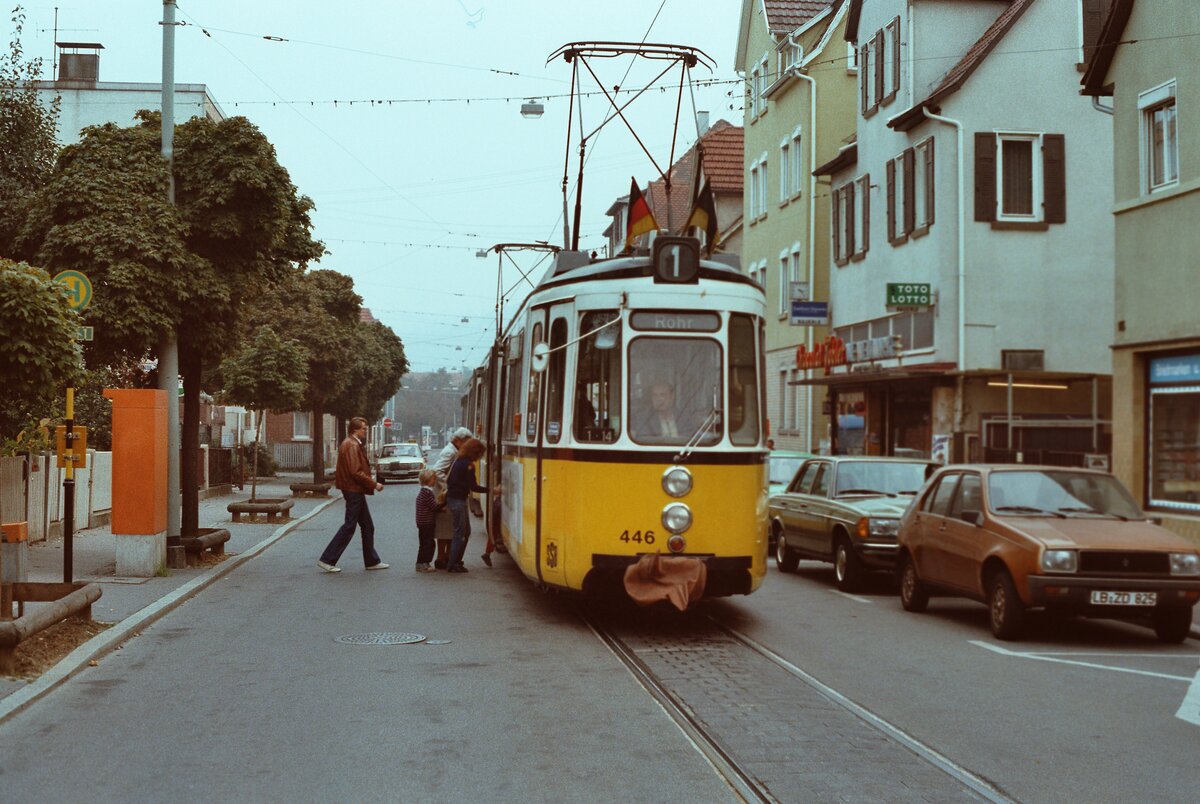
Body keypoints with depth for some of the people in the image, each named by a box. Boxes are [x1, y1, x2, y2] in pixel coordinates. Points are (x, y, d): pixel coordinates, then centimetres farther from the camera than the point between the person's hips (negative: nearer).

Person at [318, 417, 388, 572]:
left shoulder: (354, 444, 16)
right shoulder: (351, 446, -17)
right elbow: (356, 472, -23)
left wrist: (371, 484, 14)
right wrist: (373, 484, -18)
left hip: (356, 491, 11)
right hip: (353, 491, -11)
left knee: (367, 527, 13)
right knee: (349, 526, -6)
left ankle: (372, 561, 19)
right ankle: (327, 559, -1)